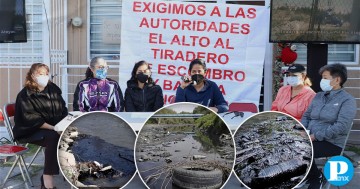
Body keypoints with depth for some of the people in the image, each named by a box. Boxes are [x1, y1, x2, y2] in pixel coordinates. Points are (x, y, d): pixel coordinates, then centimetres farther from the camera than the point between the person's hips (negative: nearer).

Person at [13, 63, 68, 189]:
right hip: (32, 131, -6)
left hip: (55, 128, 6)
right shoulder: (25, 95, -9)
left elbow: (63, 110, 13)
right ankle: (47, 178, -28)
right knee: (54, 137, -34)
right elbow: (32, 120, -17)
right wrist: (53, 128, -25)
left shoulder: (53, 90, 9)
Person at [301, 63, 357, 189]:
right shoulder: (318, 96, 15)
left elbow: (341, 126, -19)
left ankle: (316, 178, 0)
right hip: (311, 138, 6)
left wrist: (316, 136, -22)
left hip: (332, 143, -6)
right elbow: (306, 116, 17)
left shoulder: (347, 100, -7)